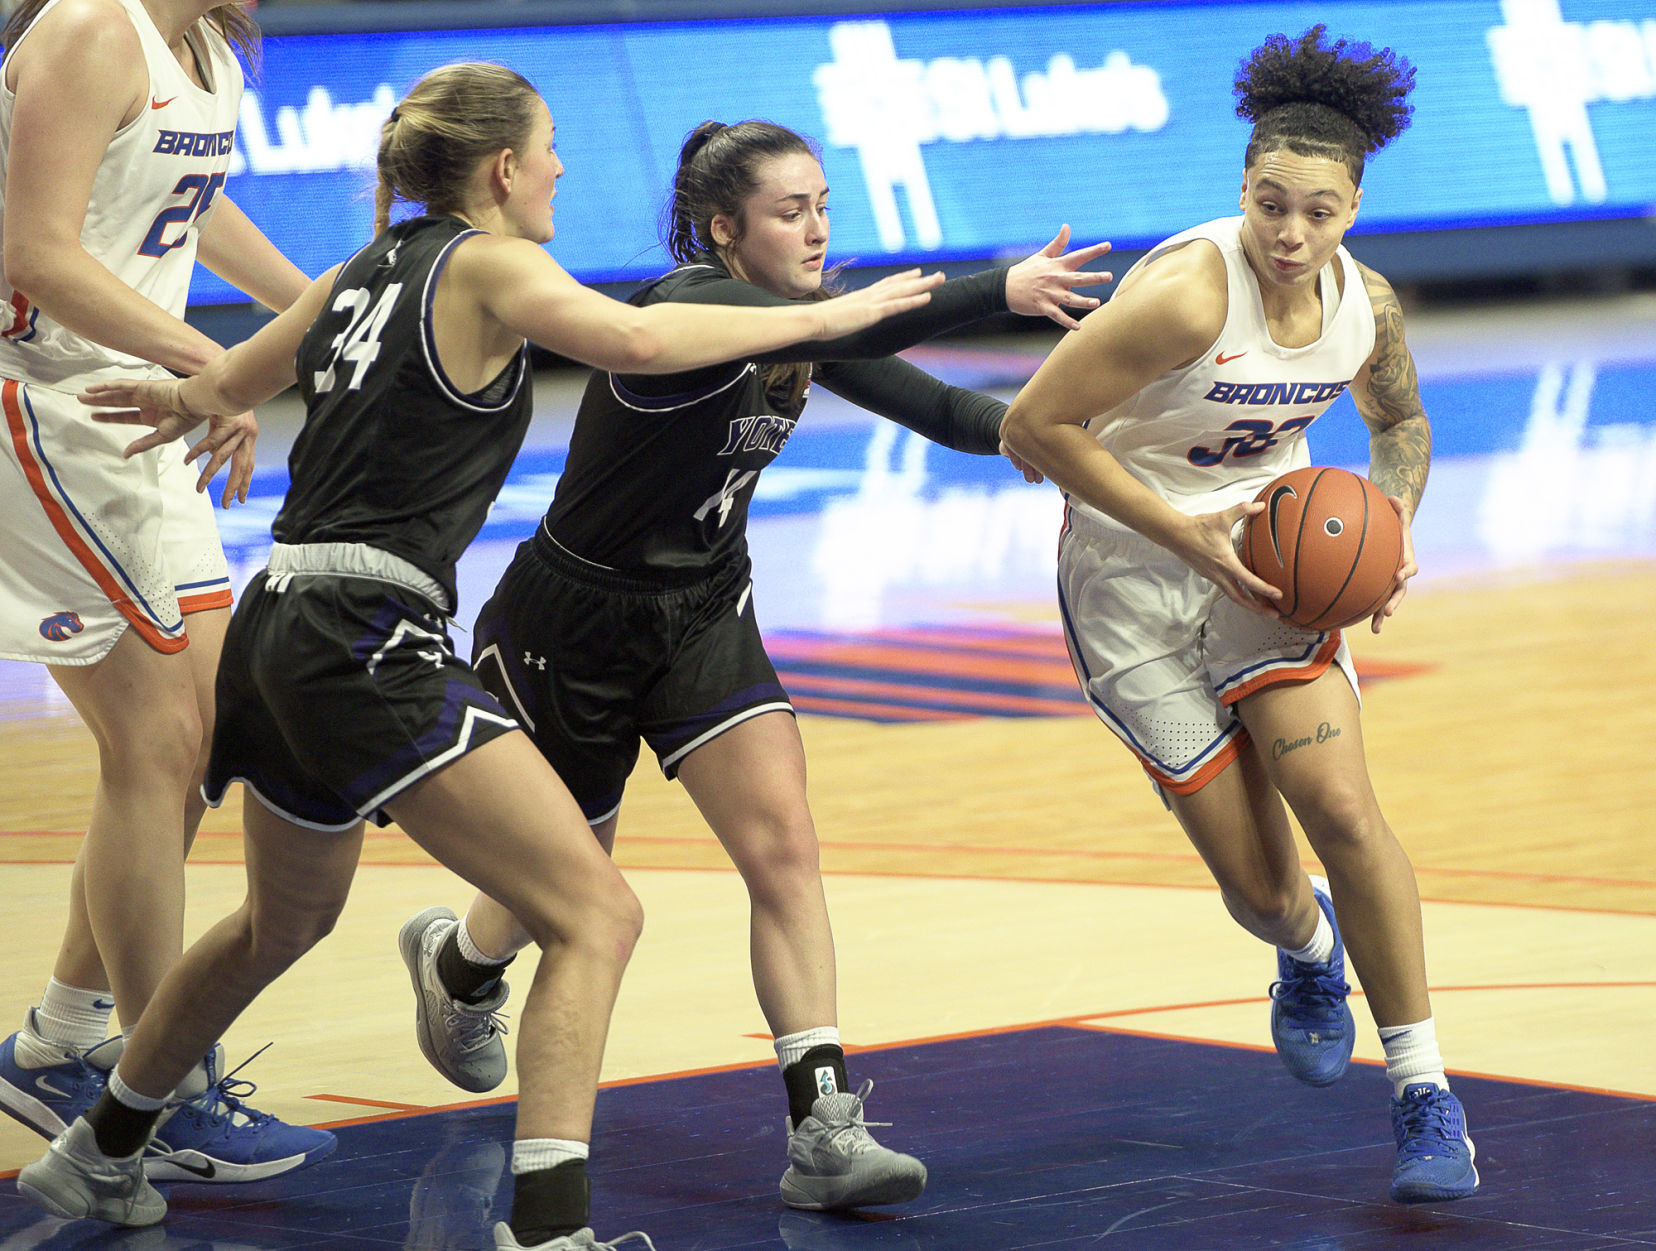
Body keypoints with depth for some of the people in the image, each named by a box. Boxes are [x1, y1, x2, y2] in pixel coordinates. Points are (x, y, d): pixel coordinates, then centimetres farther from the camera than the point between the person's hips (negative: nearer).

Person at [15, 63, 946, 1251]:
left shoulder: (363, 274, 18)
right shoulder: (486, 267, -5)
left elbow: (214, 396, 31)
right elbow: (634, 339, -24)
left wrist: (193, 400, 54)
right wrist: (825, 314, -16)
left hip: (278, 630, 9)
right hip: (367, 644, -9)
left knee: (287, 922, 31)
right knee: (595, 914, -11)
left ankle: (99, 1154, 47)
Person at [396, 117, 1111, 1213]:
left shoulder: (794, 322, -3)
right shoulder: (685, 310, -27)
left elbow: (925, 402, -9)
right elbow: (853, 332, -44)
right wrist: (999, 290, -52)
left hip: (705, 613, 6)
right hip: (574, 622, -6)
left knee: (784, 847, -12)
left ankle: (825, 1130, -17)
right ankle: (453, 962, 47)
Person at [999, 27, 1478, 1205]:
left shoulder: (1368, 304, -8)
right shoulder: (1188, 292, -27)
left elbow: (1401, 421, 15)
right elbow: (1036, 425, -23)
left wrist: (1393, 525, -5)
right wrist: (1184, 533, -25)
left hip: (1265, 548, 4)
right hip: (1132, 577, -4)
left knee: (1342, 807, -17)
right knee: (1255, 878, -2)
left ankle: (1425, 1092, -5)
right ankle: (1309, 948, 38)